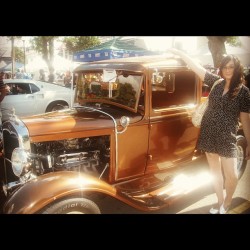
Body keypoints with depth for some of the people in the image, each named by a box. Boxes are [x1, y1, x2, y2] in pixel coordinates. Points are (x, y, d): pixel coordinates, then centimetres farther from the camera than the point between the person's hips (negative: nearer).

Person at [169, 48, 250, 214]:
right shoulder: (216, 82, 2)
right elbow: (197, 67, 1)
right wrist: (179, 52, -1)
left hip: (227, 138, -3)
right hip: (209, 134, 3)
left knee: (232, 176, -4)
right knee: (215, 172, 13)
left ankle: (226, 204, 22)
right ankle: (220, 202, 31)